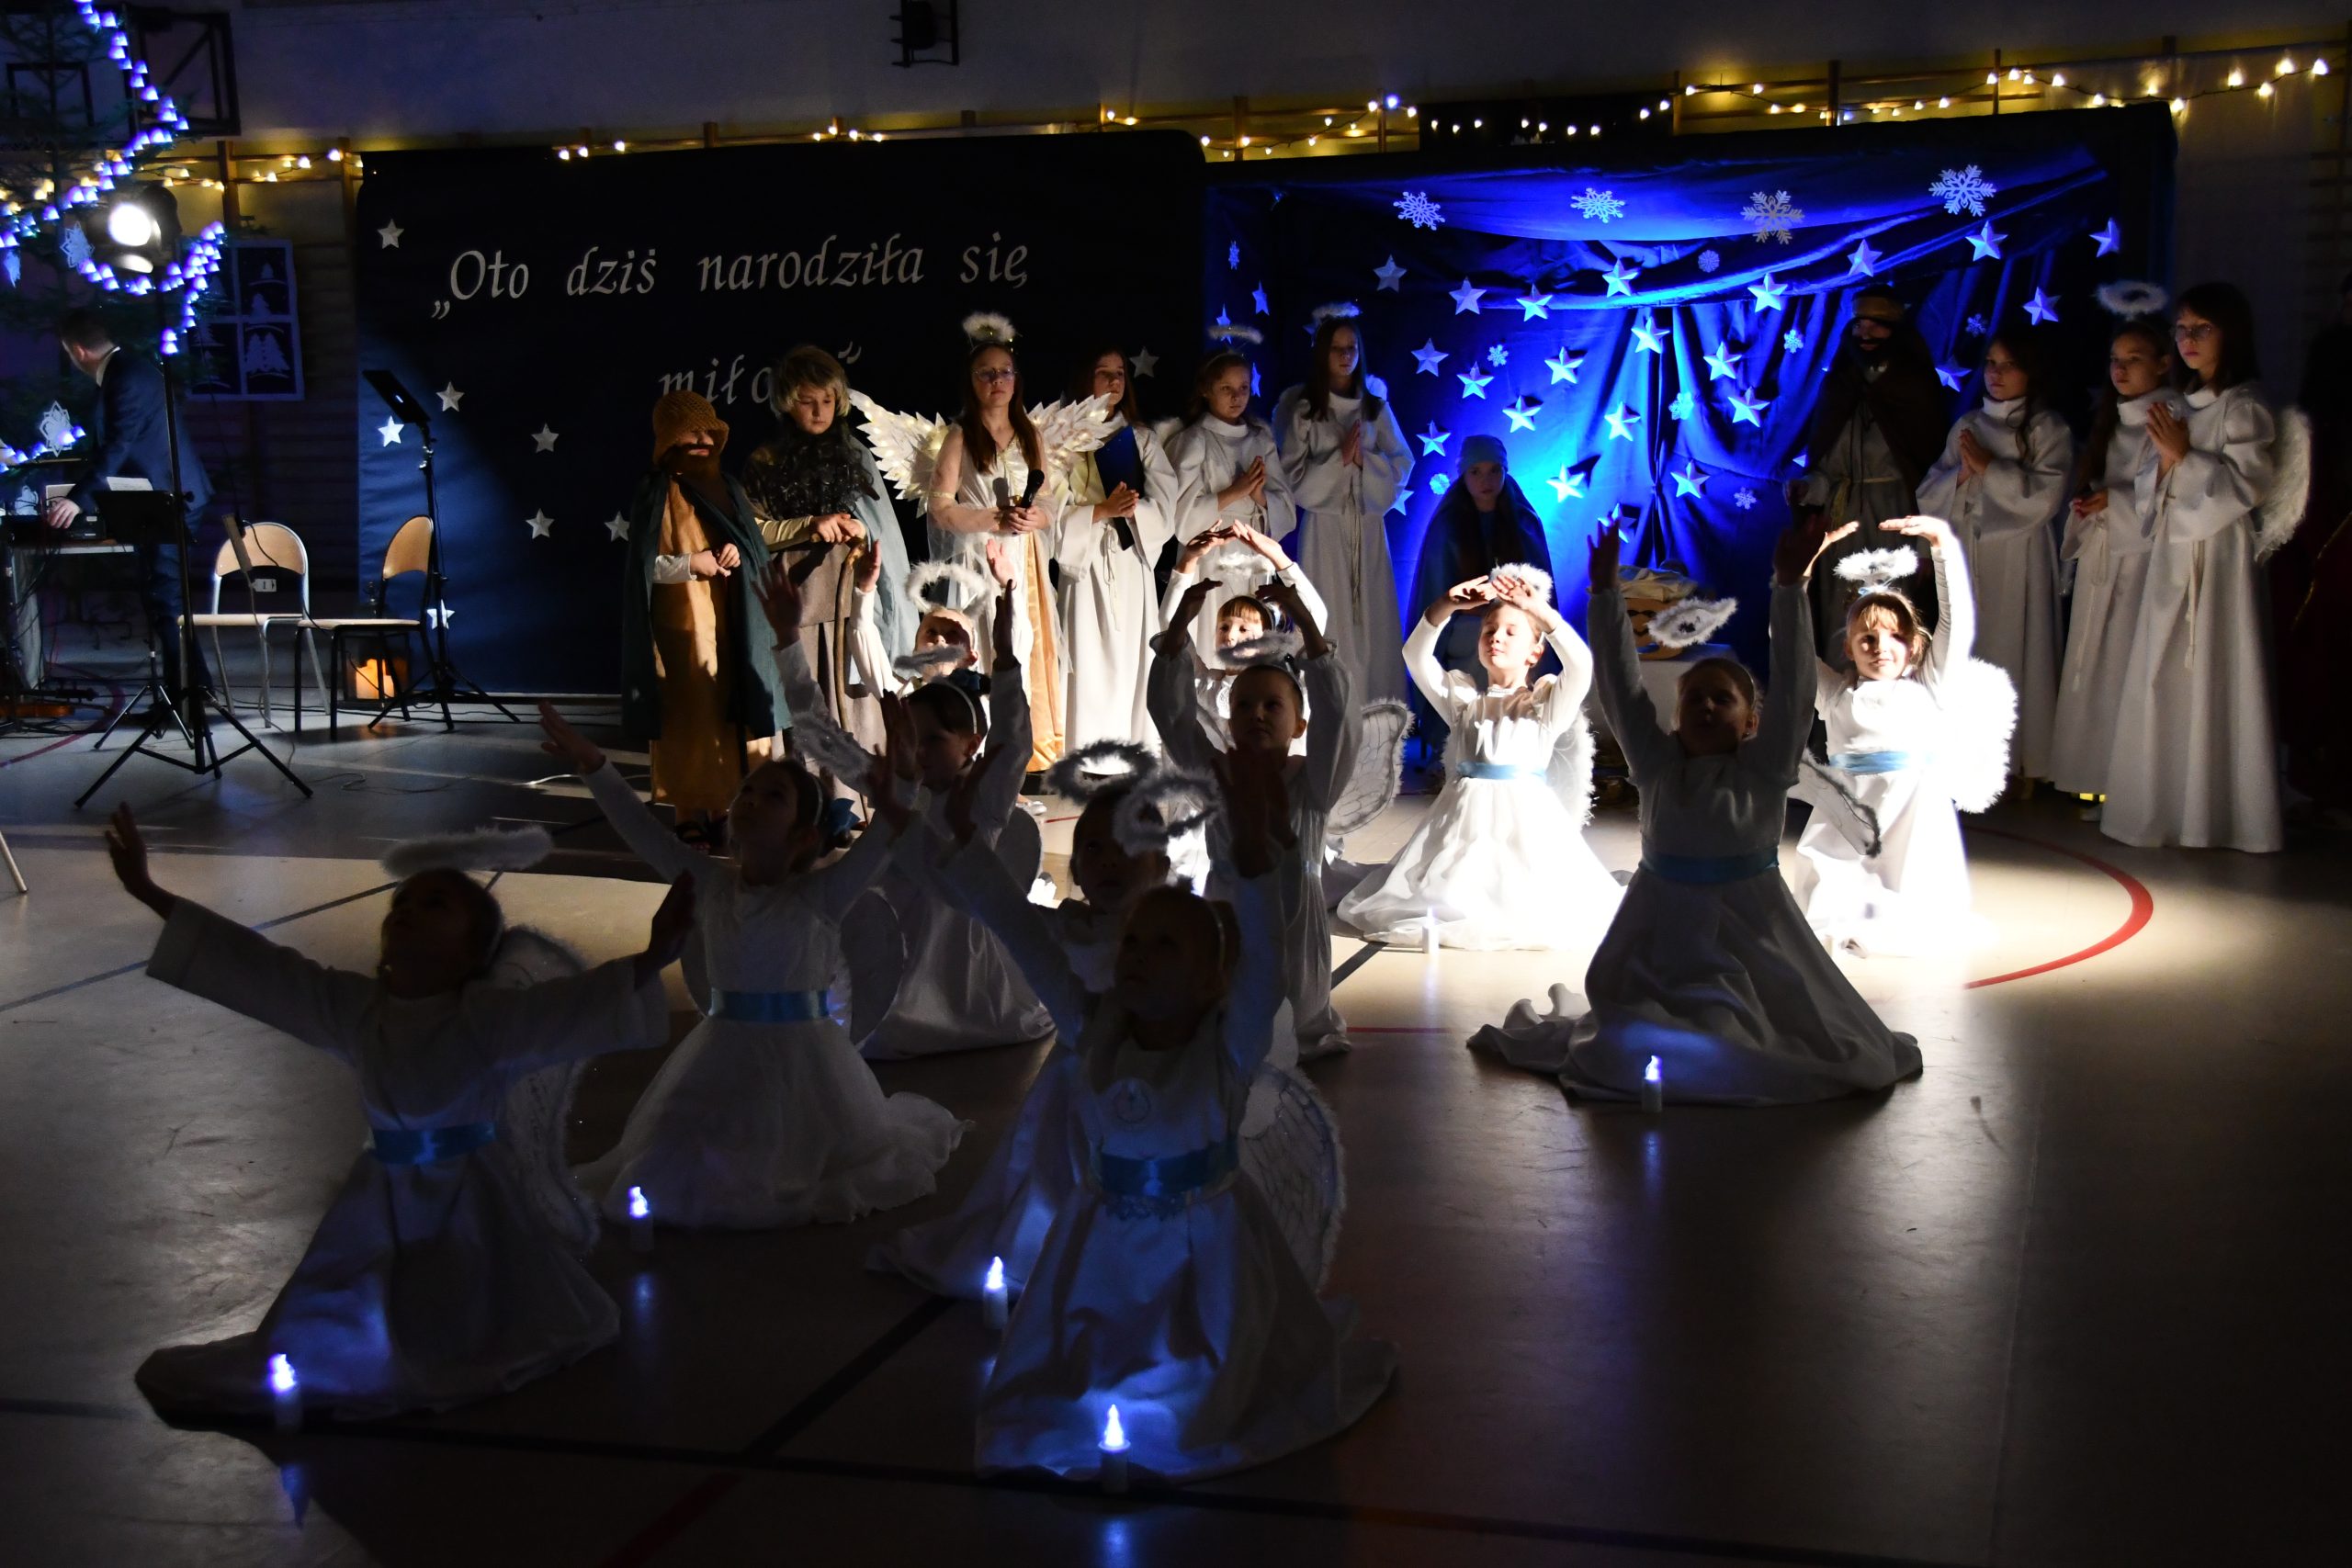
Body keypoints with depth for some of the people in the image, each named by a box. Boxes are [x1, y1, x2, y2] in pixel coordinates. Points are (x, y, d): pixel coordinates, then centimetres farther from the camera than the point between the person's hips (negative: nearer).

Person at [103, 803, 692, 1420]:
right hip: (383, 1196, 4)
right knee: (329, 1336, 13)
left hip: (471, 1197, -4)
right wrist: (148, 891, -7)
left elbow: (572, 1004, -34)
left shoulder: (490, 1016, -20)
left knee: (474, 1344, 6)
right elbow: (253, 963, -5)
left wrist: (651, 961, -53)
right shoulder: (351, 1006, -6)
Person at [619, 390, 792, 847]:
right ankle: (692, 817, 1)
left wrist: (738, 554, -6)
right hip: (682, 624, -5)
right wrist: (691, 563, -18)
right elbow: (644, 567, -7)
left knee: (734, 713, 2)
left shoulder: (729, 489, 13)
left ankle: (724, 807, 10)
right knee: (691, 719, -5)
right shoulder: (657, 495, -3)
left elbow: (758, 552, 15)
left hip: (732, 623, 5)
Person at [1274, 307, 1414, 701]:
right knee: (1329, 620, -3)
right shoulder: (1303, 410, -2)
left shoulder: (1375, 407, 8)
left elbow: (1401, 465, 7)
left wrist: (1365, 460, -10)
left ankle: (1373, 711, 10)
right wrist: (1339, 458, -14)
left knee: (1372, 616, 3)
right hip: (1325, 525, -3)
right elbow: (1294, 476, -6)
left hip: (1368, 526, 3)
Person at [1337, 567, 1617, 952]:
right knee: (1447, 901, -7)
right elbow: (1416, 656, 2)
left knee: (1535, 910, -18)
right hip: (1465, 815, 3)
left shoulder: (1546, 701, 5)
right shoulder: (1463, 697, 13)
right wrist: (1446, 607, -13)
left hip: (1525, 816, -2)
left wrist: (1540, 611, -22)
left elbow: (1580, 667, -14)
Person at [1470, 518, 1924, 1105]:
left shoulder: (1765, 770, -6)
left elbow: (1792, 686, -15)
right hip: (1662, 940, 1)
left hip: (1750, 939, 0)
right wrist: (1605, 591, -12)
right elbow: (1619, 685, -5)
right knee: (1631, 1055, -4)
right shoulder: (1657, 766, 0)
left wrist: (1789, 585, -24)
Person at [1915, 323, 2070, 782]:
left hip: (2018, 563, -4)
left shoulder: (2047, 428, 1)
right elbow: (1928, 496, 11)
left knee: (2015, 654, -6)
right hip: (1967, 561, 4)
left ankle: (2023, 765, 0)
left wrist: (1988, 467, -10)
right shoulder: (1967, 426, 15)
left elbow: (2046, 495, -12)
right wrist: (1961, 474, -8)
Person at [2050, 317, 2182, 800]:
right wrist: (2085, 508, 6)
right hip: (2099, 557, 8)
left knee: (2127, 665, -11)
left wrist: (2116, 501, -13)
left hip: (2142, 557, -8)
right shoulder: (2110, 421, 19)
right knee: (2090, 664, 5)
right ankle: (2092, 776, 9)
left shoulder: (2173, 418, -6)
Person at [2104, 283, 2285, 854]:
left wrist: (2185, 457, -12)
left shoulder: (2244, 406, -6)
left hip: (2220, 555, -7)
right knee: (2161, 677, 7)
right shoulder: (2179, 406, 15)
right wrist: (2164, 459, -5)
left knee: (2216, 676, -6)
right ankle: (2166, 804, 15)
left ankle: (2220, 810, -1)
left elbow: (2249, 483, -14)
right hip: (2171, 554, 7)